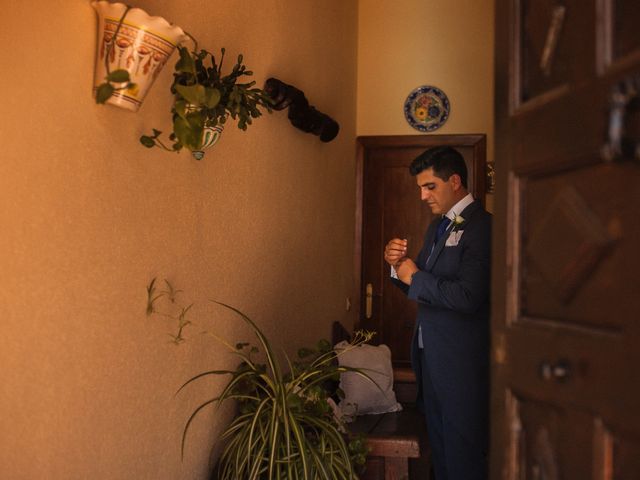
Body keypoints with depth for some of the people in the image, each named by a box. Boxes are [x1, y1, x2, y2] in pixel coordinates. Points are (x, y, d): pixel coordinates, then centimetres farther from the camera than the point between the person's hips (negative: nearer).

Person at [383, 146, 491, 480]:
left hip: (462, 360, -8)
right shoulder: (437, 226, 12)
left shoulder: (481, 226, -17)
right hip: (431, 354, 9)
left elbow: (468, 296, -27)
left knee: (464, 452, 6)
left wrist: (415, 278, -16)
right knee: (439, 445, 21)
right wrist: (399, 265, -4)